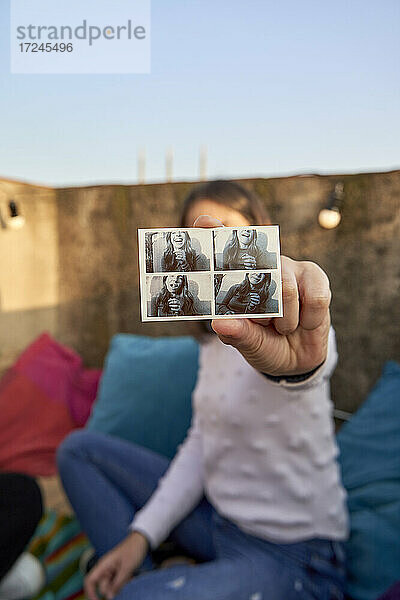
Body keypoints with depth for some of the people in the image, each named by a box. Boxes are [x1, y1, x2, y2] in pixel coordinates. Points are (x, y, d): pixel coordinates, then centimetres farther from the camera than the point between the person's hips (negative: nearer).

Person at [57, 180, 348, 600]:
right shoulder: (215, 339, 5)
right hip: (217, 515, 7)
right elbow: (202, 442, 4)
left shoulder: (281, 322, -19)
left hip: (292, 556, -7)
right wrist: (141, 534, -2)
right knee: (78, 449, 8)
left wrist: (299, 363, -66)